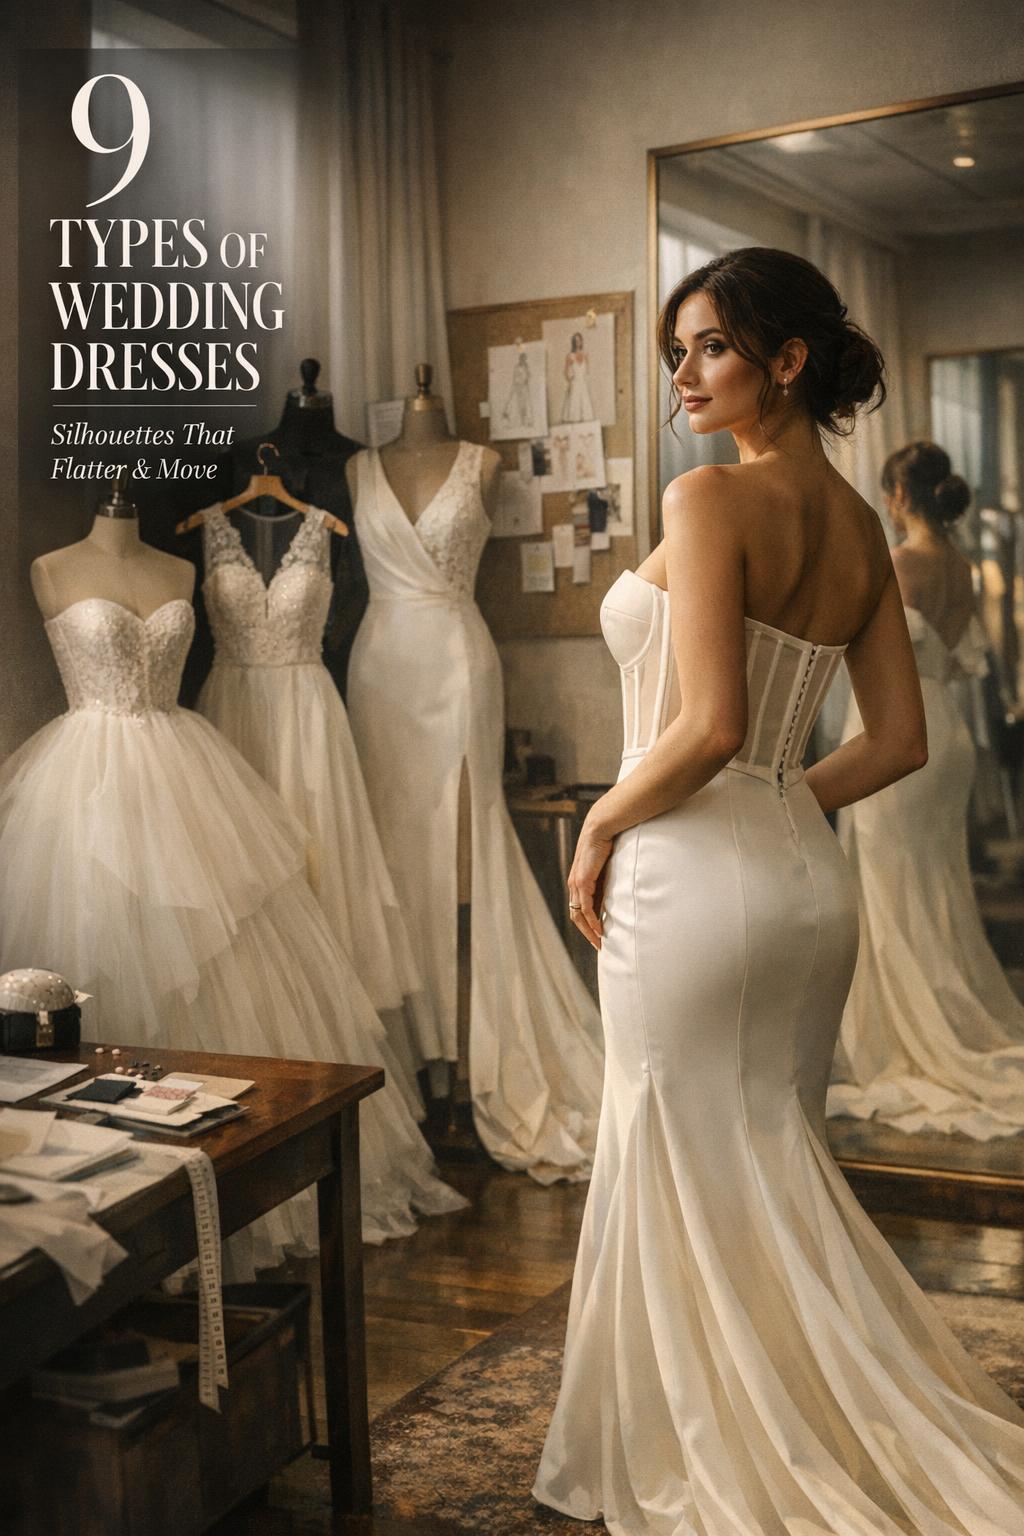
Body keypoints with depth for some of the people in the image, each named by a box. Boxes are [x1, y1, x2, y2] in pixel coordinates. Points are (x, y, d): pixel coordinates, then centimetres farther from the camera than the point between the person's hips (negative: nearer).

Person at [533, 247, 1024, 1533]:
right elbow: (898, 743, 11)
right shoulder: (860, 526, 10)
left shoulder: (711, 498, -14)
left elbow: (708, 727, -22)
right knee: (779, 1174, 18)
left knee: (688, 1181, 6)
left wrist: (600, 824, -7)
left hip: (697, 880, -8)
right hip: (809, 875, 8)